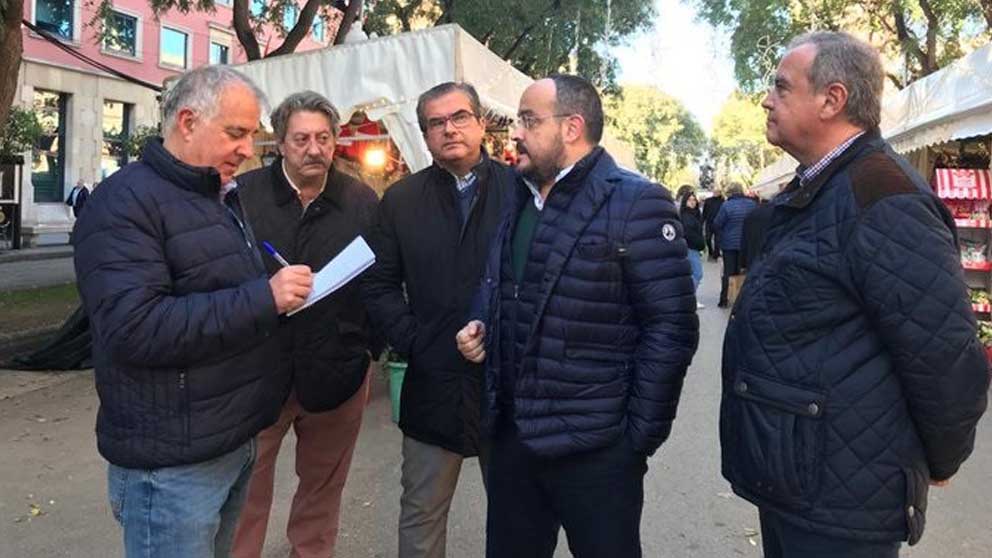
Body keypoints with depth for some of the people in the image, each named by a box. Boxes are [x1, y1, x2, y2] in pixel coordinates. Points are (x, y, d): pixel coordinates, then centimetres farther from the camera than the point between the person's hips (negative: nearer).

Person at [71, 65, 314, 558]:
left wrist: (282, 293, 7)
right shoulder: (125, 202, -16)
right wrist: (264, 297, -28)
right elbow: (134, 329, -27)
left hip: (237, 439, 9)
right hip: (172, 460, -9)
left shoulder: (223, 198, 14)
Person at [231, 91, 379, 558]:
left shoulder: (363, 202, 1)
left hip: (337, 372, 2)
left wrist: (370, 352, 5)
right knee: (246, 489, 10)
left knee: (322, 489, 19)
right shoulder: (243, 194, -5)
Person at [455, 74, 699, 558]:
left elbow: (671, 327, -15)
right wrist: (480, 328, 3)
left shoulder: (634, 203, -12)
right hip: (512, 438, 7)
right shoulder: (519, 204, 12)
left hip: (594, 448, -7)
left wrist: (639, 435, -13)